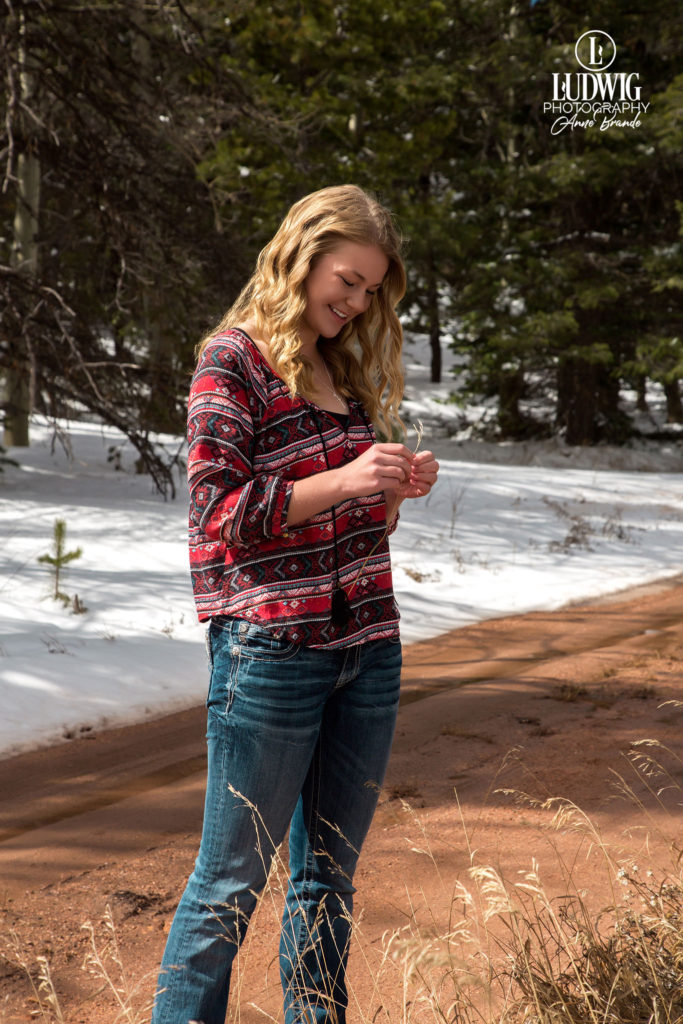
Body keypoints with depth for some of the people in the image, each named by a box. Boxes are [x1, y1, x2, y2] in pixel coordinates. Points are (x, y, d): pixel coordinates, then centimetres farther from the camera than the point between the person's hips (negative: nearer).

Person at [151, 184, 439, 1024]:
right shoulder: (233, 360, -4)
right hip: (270, 649, -7)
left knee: (329, 876, 13)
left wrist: (396, 488, 2)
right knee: (232, 879, 2)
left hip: (368, 647, 7)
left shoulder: (345, 369, 16)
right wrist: (346, 481, -20)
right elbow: (222, 513, -12)